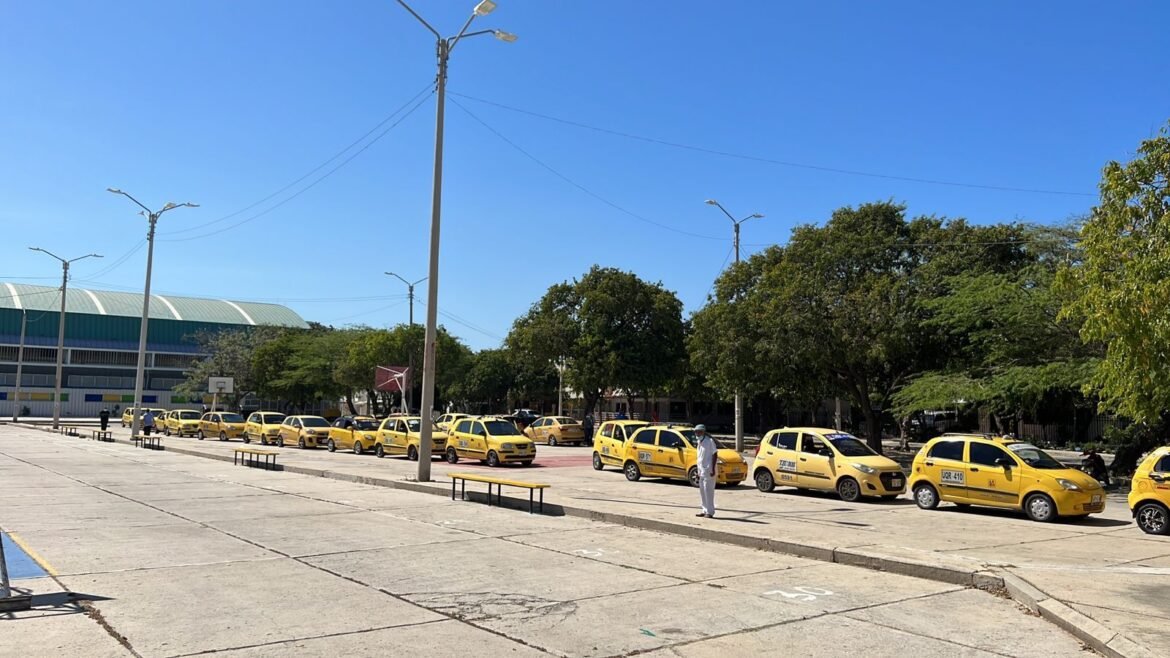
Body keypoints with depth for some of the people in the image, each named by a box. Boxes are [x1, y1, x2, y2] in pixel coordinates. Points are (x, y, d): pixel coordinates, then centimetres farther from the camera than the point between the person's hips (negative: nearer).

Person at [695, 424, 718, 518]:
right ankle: (704, 510, 18)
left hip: (708, 469, -9)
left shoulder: (709, 441, -11)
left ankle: (710, 512, -4)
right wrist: (698, 471, 16)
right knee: (702, 490, 11)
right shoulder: (699, 442, 14)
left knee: (708, 490, -7)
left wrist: (712, 469, -20)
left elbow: (715, 455, -13)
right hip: (701, 469, 9)